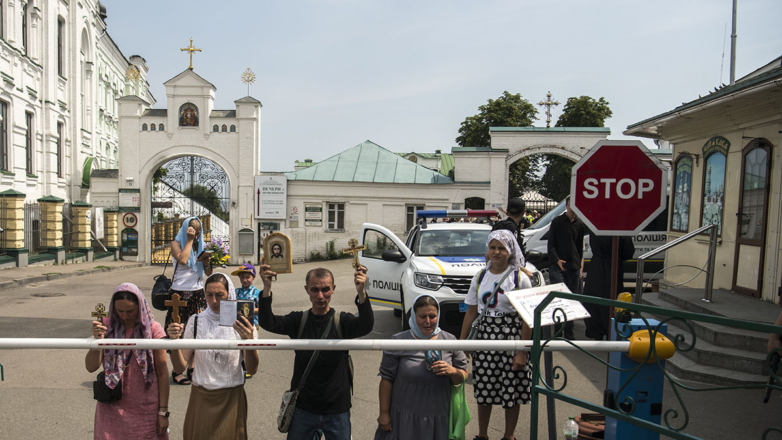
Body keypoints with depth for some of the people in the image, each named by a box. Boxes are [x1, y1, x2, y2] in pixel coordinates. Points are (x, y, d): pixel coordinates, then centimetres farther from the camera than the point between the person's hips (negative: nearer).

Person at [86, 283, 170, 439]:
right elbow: (91, 367, -8)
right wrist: (97, 340, -26)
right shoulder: (107, 326, -3)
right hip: (112, 409, 2)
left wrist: (163, 412, -6)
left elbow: (162, 373, -6)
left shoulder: (153, 329, -9)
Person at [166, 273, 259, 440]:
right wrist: (174, 341, -20)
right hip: (201, 397, 2)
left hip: (231, 399, -2)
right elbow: (180, 365, -3)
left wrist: (249, 341, -28)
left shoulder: (242, 324, -8)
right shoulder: (196, 321, -1)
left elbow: (252, 369, -12)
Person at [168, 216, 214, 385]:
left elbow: (209, 273, 13)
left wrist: (207, 262, -7)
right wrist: (189, 240, -10)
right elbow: (182, 259, -20)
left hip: (198, 293, 4)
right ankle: (177, 370, 6)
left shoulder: (201, 245, 14)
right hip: (180, 293, -4)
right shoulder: (176, 243, 2)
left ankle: (192, 368, 13)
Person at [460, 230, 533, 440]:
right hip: (485, 335, 3)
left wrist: (522, 352, -12)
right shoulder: (480, 277, 6)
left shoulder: (520, 278, -5)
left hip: (511, 335, -3)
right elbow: (471, 312, 10)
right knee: (483, 390, 10)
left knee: (512, 390, 6)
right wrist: (462, 341, 7)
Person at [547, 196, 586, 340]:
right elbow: (551, 245, -1)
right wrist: (557, 260, -16)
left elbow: (581, 248, 19)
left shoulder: (580, 224, 13)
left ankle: (569, 332, 15)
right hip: (557, 266, -4)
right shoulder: (557, 222, 3)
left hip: (574, 267, 4)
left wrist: (581, 267, 14)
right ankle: (558, 330, -9)